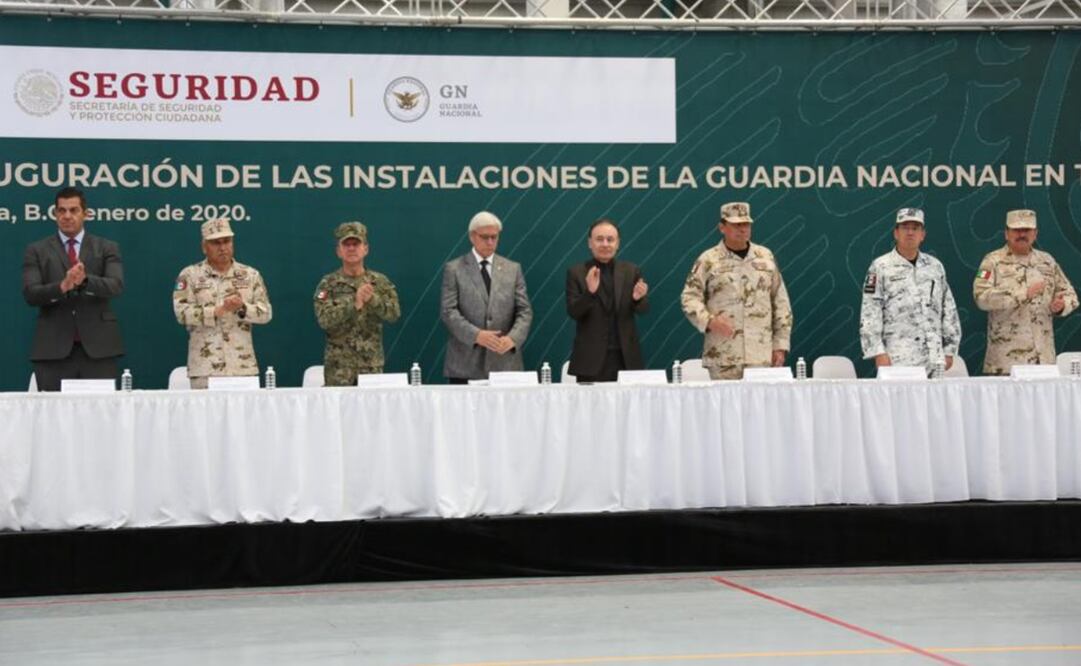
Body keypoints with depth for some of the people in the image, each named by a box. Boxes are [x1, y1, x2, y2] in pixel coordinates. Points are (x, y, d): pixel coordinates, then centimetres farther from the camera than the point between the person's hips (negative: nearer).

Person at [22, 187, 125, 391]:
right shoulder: (36, 250, 10)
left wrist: (85, 280, -25)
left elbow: (116, 286, -6)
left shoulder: (107, 249, 10)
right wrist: (62, 286, -22)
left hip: (98, 346, 0)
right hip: (53, 347, 0)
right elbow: (30, 293, -2)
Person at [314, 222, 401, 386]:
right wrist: (354, 303, -23)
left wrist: (372, 299, -22)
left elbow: (394, 314, -5)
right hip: (339, 366, -2)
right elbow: (325, 320, -12)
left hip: (372, 364, 2)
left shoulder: (380, 282, 7)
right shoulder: (328, 284, 1)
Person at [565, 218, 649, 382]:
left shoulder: (631, 271, 8)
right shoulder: (576, 273, 2)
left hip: (626, 357, 2)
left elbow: (643, 310, 4)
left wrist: (638, 298, -19)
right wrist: (590, 291, -24)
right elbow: (572, 312, -6)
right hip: (591, 358, -2)